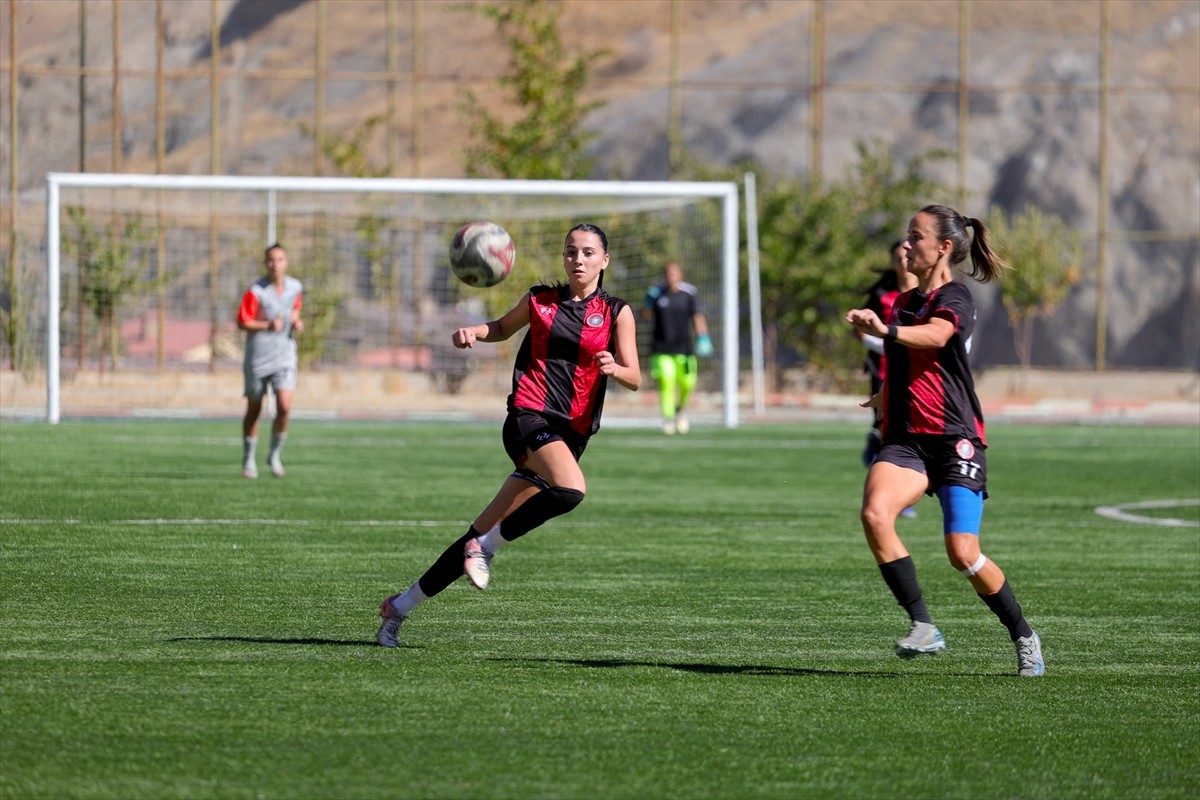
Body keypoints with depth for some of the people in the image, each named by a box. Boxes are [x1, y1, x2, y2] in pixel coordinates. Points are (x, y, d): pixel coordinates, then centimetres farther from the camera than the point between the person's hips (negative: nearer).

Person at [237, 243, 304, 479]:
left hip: (284, 356, 2)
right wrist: (267, 325, -25)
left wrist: (296, 322, 0)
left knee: (284, 407, -14)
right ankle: (248, 459, 27)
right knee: (254, 410, 10)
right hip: (258, 357, -2)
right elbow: (242, 322, -12)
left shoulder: (295, 287, 0)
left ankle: (275, 454, 7)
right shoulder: (256, 291, -14)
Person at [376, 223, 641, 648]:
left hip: (571, 433, 2)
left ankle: (400, 606, 13)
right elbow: (502, 327, 28)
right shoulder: (540, 300, 9)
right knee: (571, 489, -34)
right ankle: (485, 547, -14)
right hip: (529, 416, -2)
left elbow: (635, 378, 3)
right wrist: (473, 331, 6)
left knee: (483, 534, 1)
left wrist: (615, 368, -20)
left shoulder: (616, 312, 7)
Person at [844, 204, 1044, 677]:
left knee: (963, 553, -11)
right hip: (906, 441, 6)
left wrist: (885, 331, -46)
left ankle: (1024, 638, 13)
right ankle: (923, 628, -21)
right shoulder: (905, 302, 17)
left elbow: (935, 336, -31)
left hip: (955, 441, -6)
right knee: (874, 513, -24)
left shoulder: (954, 298, -6)